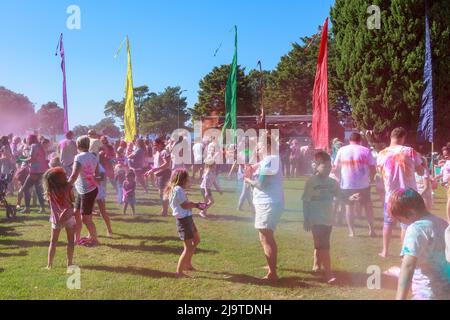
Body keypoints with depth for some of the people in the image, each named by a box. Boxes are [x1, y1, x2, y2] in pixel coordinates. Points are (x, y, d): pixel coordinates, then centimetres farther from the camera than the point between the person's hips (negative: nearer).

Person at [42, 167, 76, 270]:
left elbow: (49, 202, 11)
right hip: (68, 216, -2)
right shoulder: (67, 187, -11)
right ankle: (69, 263, 12)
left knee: (53, 241, 13)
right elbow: (73, 200, 0)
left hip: (56, 218, 2)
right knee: (70, 240, 10)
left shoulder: (49, 191, -5)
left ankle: (49, 264, 12)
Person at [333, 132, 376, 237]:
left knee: (349, 206, 11)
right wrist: (371, 179, 13)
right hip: (363, 183, 0)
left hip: (346, 184, 0)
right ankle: (371, 230, 18)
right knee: (367, 205, 16)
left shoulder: (341, 150, 0)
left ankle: (351, 231, 12)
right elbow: (373, 168, -4)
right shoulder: (366, 151, -2)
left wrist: (340, 178, 17)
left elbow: (336, 168, 0)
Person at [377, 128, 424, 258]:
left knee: (388, 223, 16)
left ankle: (385, 251, 24)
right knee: (406, 224, 7)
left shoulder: (382, 154, -3)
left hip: (391, 194, 2)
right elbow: (421, 172, -4)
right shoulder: (410, 151, -10)